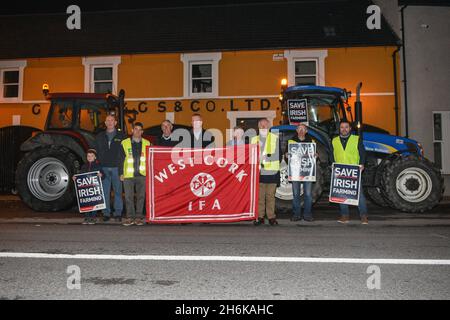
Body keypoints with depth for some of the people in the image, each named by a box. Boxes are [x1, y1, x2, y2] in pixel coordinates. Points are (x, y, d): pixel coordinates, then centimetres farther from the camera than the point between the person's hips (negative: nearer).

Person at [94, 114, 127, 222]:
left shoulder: (121, 135, 6)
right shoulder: (99, 136, 15)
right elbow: (96, 151, 15)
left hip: (117, 168, -2)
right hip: (104, 168, 2)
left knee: (118, 191, 1)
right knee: (105, 191, 4)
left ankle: (118, 213, 8)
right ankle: (106, 213, 11)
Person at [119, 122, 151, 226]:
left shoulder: (147, 143, 9)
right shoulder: (125, 143, 6)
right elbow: (121, 159, 7)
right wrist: (121, 173, 2)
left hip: (142, 175, 1)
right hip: (128, 175, -1)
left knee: (141, 196, 4)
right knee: (128, 197, -1)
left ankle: (139, 217, 14)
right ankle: (130, 217, 8)